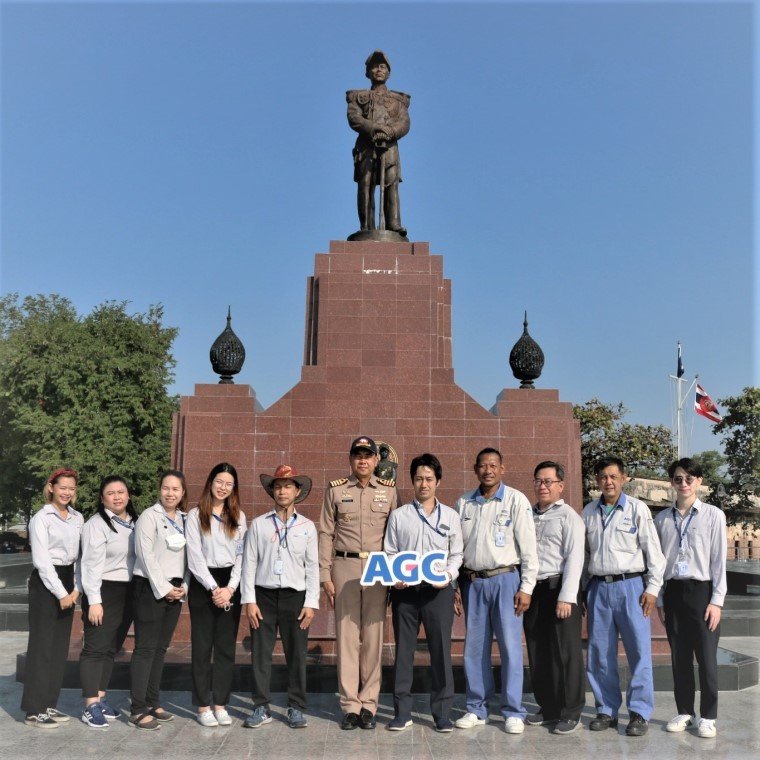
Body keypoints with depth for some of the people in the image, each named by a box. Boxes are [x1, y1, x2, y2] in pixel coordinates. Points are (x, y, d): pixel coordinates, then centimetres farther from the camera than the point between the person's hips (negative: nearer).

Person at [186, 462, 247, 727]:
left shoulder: (238, 517, 11)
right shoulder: (195, 516, 2)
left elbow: (241, 555, 5)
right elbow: (195, 557, -5)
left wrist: (230, 588, -8)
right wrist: (214, 588, -11)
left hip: (230, 585, 3)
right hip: (203, 584, -3)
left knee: (227, 646, 4)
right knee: (202, 646, 2)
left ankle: (220, 704, 13)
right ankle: (203, 706, 9)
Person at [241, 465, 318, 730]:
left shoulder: (307, 526, 7)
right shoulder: (259, 524, 6)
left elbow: (313, 567, 5)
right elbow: (249, 563, 3)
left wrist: (311, 603, -1)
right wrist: (249, 600, -3)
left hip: (295, 596, 0)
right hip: (264, 595, 0)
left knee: (296, 655, 3)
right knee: (260, 654, 3)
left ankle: (296, 709, 15)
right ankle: (261, 708, 15)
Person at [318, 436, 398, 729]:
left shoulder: (389, 491, 8)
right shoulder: (335, 489, 6)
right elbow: (326, 534, 5)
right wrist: (325, 575, 0)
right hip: (345, 565, 0)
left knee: (373, 635, 2)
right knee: (346, 634, 0)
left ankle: (368, 704, 12)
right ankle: (350, 705, 8)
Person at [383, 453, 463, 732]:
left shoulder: (450, 516, 9)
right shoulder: (398, 515, 9)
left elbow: (456, 554, 8)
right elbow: (389, 553, 8)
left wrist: (447, 575, -9)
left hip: (438, 591, 0)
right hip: (404, 590, 1)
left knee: (441, 649, 1)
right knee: (403, 650, 6)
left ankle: (442, 712, 12)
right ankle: (402, 711, 16)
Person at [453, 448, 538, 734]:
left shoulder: (516, 500, -3)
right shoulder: (464, 503, 8)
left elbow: (528, 546, -5)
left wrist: (526, 587, -8)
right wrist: (453, 585, 8)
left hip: (505, 579, -3)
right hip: (473, 581, 4)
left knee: (510, 647, -1)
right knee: (475, 648, 9)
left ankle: (513, 712, 12)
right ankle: (477, 709, 21)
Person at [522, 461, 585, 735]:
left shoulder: (568, 516, -3)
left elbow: (574, 558, -9)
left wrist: (566, 596, -16)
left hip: (558, 589, -5)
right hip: (533, 590, 6)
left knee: (565, 654, 1)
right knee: (537, 653, 11)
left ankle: (570, 712, 14)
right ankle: (547, 708, 25)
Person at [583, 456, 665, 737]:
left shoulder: (637, 509, 0)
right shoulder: (588, 512, 9)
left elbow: (654, 551, -1)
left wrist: (652, 588, -7)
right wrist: (581, 590, 10)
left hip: (630, 585, -3)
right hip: (598, 587, 4)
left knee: (639, 651, -2)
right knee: (600, 653, 7)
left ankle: (640, 713, 9)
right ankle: (607, 710, 19)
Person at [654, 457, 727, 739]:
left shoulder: (713, 515, -2)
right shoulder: (662, 519, 6)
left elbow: (719, 560, -3)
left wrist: (716, 600, -7)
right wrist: (659, 599, 7)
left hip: (701, 590, -3)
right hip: (673, 591, 3)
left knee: (706, 657, 1)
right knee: (679, 657, 10)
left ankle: (708, 717, 16)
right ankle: (684, 712, 23)